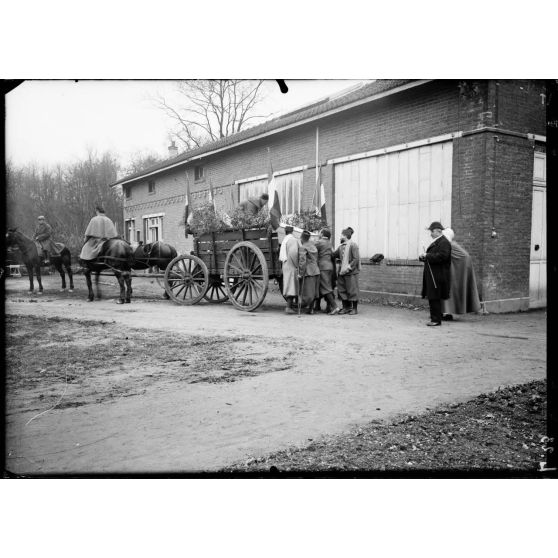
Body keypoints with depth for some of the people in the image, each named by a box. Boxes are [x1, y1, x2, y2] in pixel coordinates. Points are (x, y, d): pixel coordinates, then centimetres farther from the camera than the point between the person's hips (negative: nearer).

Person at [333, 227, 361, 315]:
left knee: (352, 290, 0)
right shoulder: (341, 246, 11)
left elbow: (356, 259, -14)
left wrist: (349, 267, -18)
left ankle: (354, 308, 12)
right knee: (342, 290, 9)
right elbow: (334, 255, 22)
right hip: (342, 272, 7)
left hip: (351, 272, -7)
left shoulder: (353, 245, -9)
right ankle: (346, 307, 20)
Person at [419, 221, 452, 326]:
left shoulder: (444, 242, -11)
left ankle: (436, 320, -2)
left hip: (437, 276, -10)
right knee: (432, 297, 12)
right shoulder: (435, 242, 20)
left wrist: (427, 256, -18)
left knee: (435, 298, -8)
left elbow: (442, 256, -24)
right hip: (432, 275, 10)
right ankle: (434, 318, 18)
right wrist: (423, 256, 5)